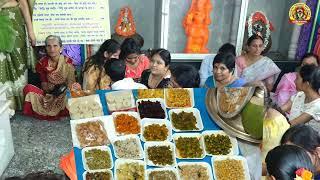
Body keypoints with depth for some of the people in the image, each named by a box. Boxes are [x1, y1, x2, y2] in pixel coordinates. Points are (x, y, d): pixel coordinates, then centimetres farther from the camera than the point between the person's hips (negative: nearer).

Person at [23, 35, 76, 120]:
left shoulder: (67, 62, -11)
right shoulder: (42, 63, -4)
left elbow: (71, 83, -7)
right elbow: (43, 83, 3)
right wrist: (50, 89, -18)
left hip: (65, 94, -2)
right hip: (49, 94, 2)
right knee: (28, 88, -20)